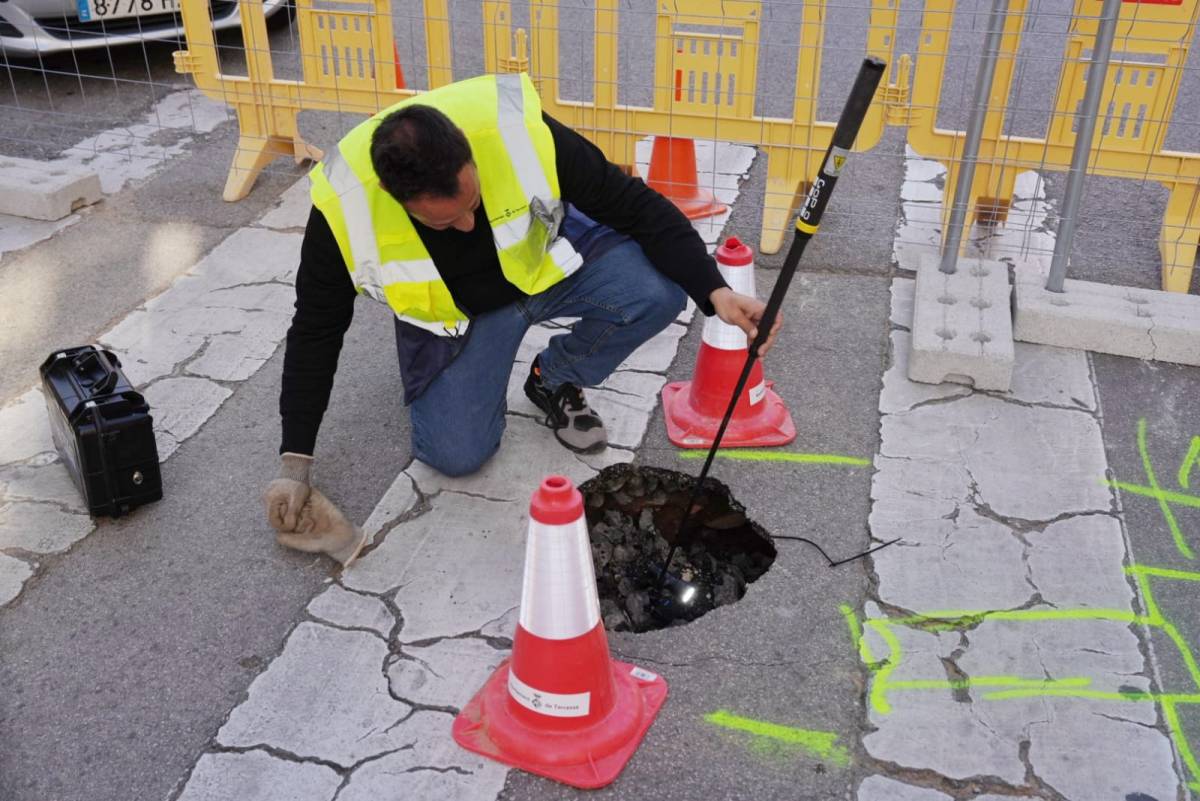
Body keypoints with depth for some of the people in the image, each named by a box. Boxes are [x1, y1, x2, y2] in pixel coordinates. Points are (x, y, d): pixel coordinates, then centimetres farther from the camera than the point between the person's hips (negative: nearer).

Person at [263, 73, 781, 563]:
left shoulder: (521, 132, -34)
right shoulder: (344, 207, -28)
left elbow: (636, 206, -21)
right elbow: (315, 333, -13)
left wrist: (715, 292, -32)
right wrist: (294, 463, -11)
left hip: (549, 260, 1)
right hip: (455, 311, 0)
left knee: (660, 290, -27)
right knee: (456, 454, -18)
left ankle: (554, 381, 3)